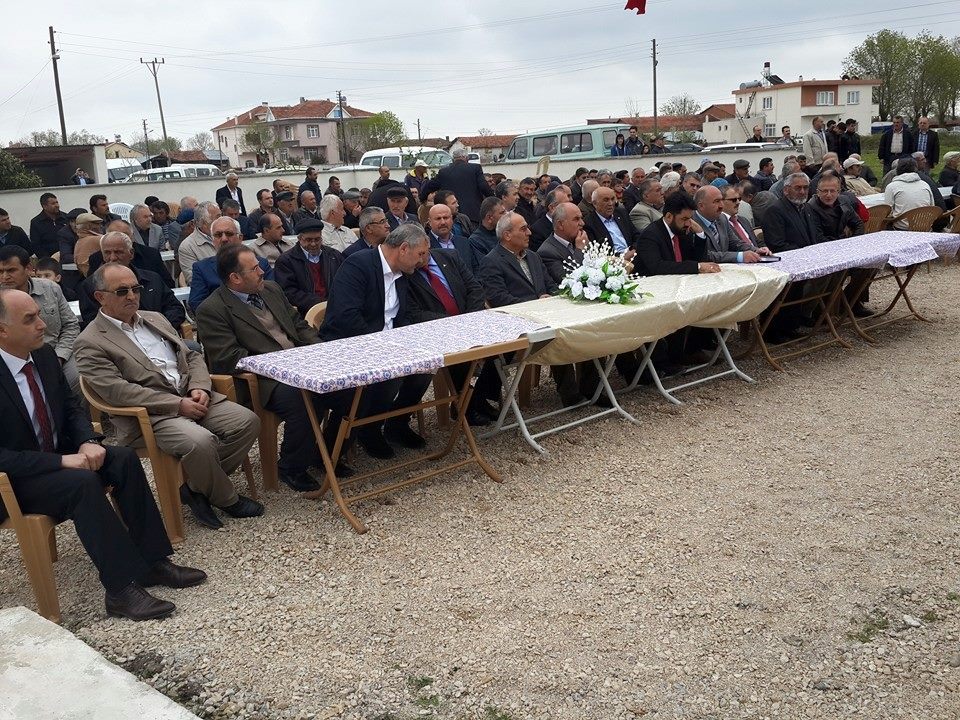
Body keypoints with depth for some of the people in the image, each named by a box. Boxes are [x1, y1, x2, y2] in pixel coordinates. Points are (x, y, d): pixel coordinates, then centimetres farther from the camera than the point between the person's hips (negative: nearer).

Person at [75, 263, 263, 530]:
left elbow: (192, 356, 19)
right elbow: (118, 391, -15)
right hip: (147, 416, -7)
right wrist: (178, 404, -19)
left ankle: (196, 485, 2)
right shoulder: (90, 343, -4)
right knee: (199, 442, -33)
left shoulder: (155, 318, 18)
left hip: (190, 397, 7)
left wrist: (199, 387, -3)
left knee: (247, 421, -13)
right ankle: (226, 498, -3)